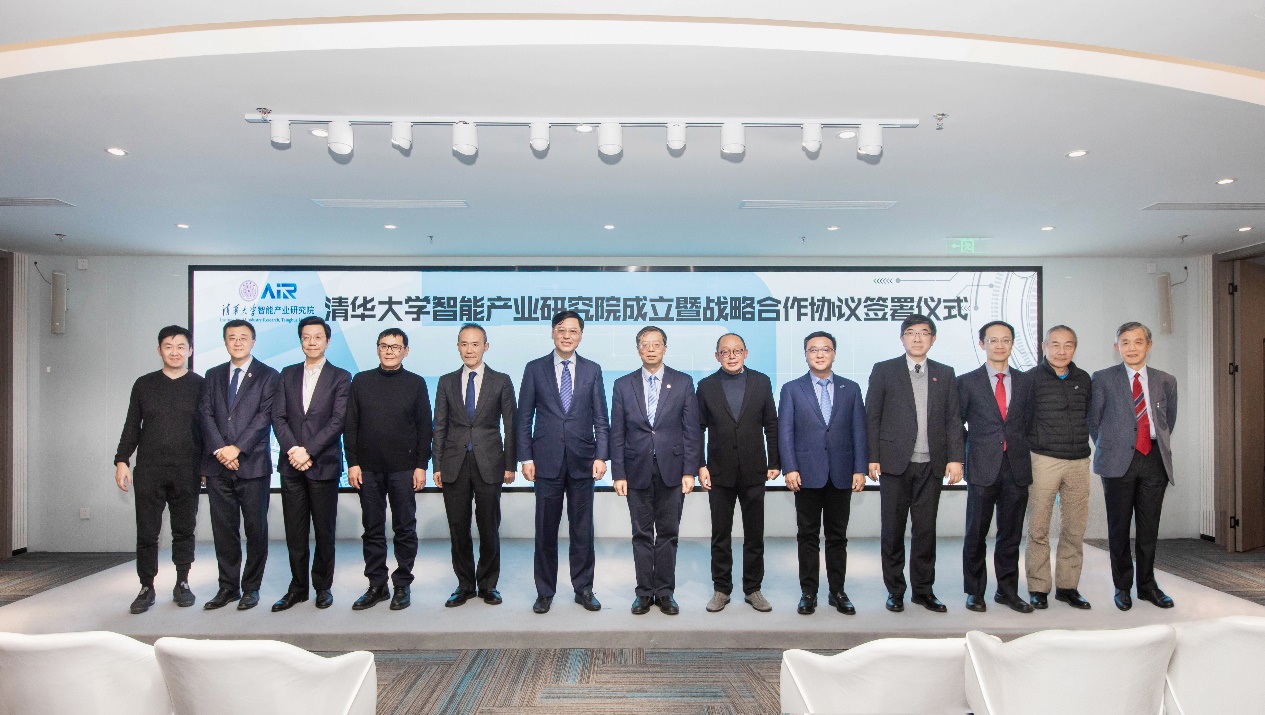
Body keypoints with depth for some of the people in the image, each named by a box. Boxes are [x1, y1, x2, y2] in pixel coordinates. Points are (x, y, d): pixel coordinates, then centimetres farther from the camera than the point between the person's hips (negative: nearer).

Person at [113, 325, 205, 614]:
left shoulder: (199, 385, 4)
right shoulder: (144, 384, 9)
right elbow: (131, 426, 10)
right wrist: (122, 460, 2)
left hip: (187, 472, -1)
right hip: (149, 471, 1)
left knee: (184, 530, 7)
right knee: (146, 532, 4)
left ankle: (182, 584, 18)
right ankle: (146, 587, 15)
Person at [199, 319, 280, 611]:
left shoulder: (267, 376, 3)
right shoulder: (213, 376, 15)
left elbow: (264, 416, -7)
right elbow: (206, 414, 6)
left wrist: (237, 448, -14)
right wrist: (219, 449, -8)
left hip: (253, 464, -3)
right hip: (218, 466, 4)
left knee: (256, 529, 1)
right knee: (223, 529, 8)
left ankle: (251, 587, 13)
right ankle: (228, 587, 19)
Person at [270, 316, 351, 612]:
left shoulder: (340, 377, 1)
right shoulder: (288, 375, 13)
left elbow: (338, 420, -8)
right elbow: (278, 417, 5)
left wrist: (309, 452, -14)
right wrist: (292, 449, -10)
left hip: (323, 465, -3)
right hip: (291, 465, 3)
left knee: (324, 531, 5)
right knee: (295, 532, 8)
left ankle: (323, 586, 18)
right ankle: (297, 588, 20)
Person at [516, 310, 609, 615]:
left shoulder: (592, 370, 6)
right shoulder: (535, 369, 3)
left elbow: (601, 419, 5)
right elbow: (524, 418, 3)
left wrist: (601, 456, -5)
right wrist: (525, 457, -3)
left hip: (582, 462, 1)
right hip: (547, 462, -1)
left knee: (582, 531, 9)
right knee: (546, 531, 7)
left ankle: (584, 589, 23)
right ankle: (545, 592, 21)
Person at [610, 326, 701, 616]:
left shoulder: (683, 382, 2)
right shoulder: (623, 385, 4)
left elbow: (692, 431, 0)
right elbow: (617, 434, 3)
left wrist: (689, 471, -6)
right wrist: (618, 474, -2)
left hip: (671, 470, 0)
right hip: (637, 471, 1)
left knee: (668, 534, 7)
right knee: (642, 535, 8)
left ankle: (665, 592, 18)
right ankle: (644, 592, 19)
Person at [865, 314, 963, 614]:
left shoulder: (945, 374, 11)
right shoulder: (884, 370, 3)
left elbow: (953, 419, 8)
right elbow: (872, 417, 0)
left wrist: (955, 458, -2)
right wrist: (872, 457, -6)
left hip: (932, 465, 2)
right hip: (895, 463, -2)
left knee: (926, 529, 8)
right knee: (893, 530, 5)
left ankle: (923, 590, 21)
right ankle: (895, 591, 17)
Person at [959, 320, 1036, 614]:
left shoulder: (1025, 381, 10)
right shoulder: (967, 381, 1)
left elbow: (1028, 421, 13)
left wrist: (1021, 450, 5)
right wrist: (966, 453, 1)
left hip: (1017, 467, 3)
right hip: (982, 467, -3)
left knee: (1011, 534, 10)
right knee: (976, 534, 3)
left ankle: (1007, 590, 23)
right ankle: (975, 591, 15)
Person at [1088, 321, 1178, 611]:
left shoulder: (1166, 381, 10)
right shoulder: (1103, 379, 1)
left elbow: (1169, 420, 20)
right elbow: (1093, 421, 7)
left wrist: (1160, 445, 14)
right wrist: (1108, 448, 7)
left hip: (1154, 460, 3)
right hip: (1118, 461, -3)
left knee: (1149, 527, 9)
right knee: (1119, 527, 3)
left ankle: (1147, 585, 24)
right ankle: (1123, 586, 16)